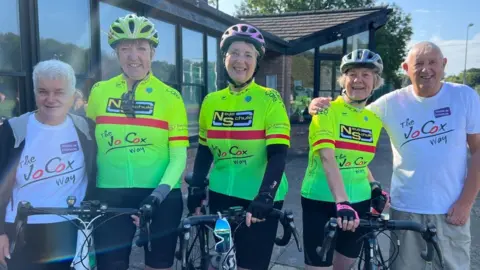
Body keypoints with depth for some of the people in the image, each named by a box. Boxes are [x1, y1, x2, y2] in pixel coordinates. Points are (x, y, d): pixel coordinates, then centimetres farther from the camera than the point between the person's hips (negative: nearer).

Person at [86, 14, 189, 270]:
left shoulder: (170, 97, -4)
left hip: (159, 197, -1)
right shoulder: (99, 91, 3)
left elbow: (179, 156, -6)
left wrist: (160, 192, -19)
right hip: (110, 196, 1)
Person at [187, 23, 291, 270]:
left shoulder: (269, 99, -9)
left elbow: (278, 155, -17)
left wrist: (264, 198, -28)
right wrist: (195, 190, 3)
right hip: (222, 196, 4)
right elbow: (204, 152, 11)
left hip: (259, 199, -3)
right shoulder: (211, 101, 3)